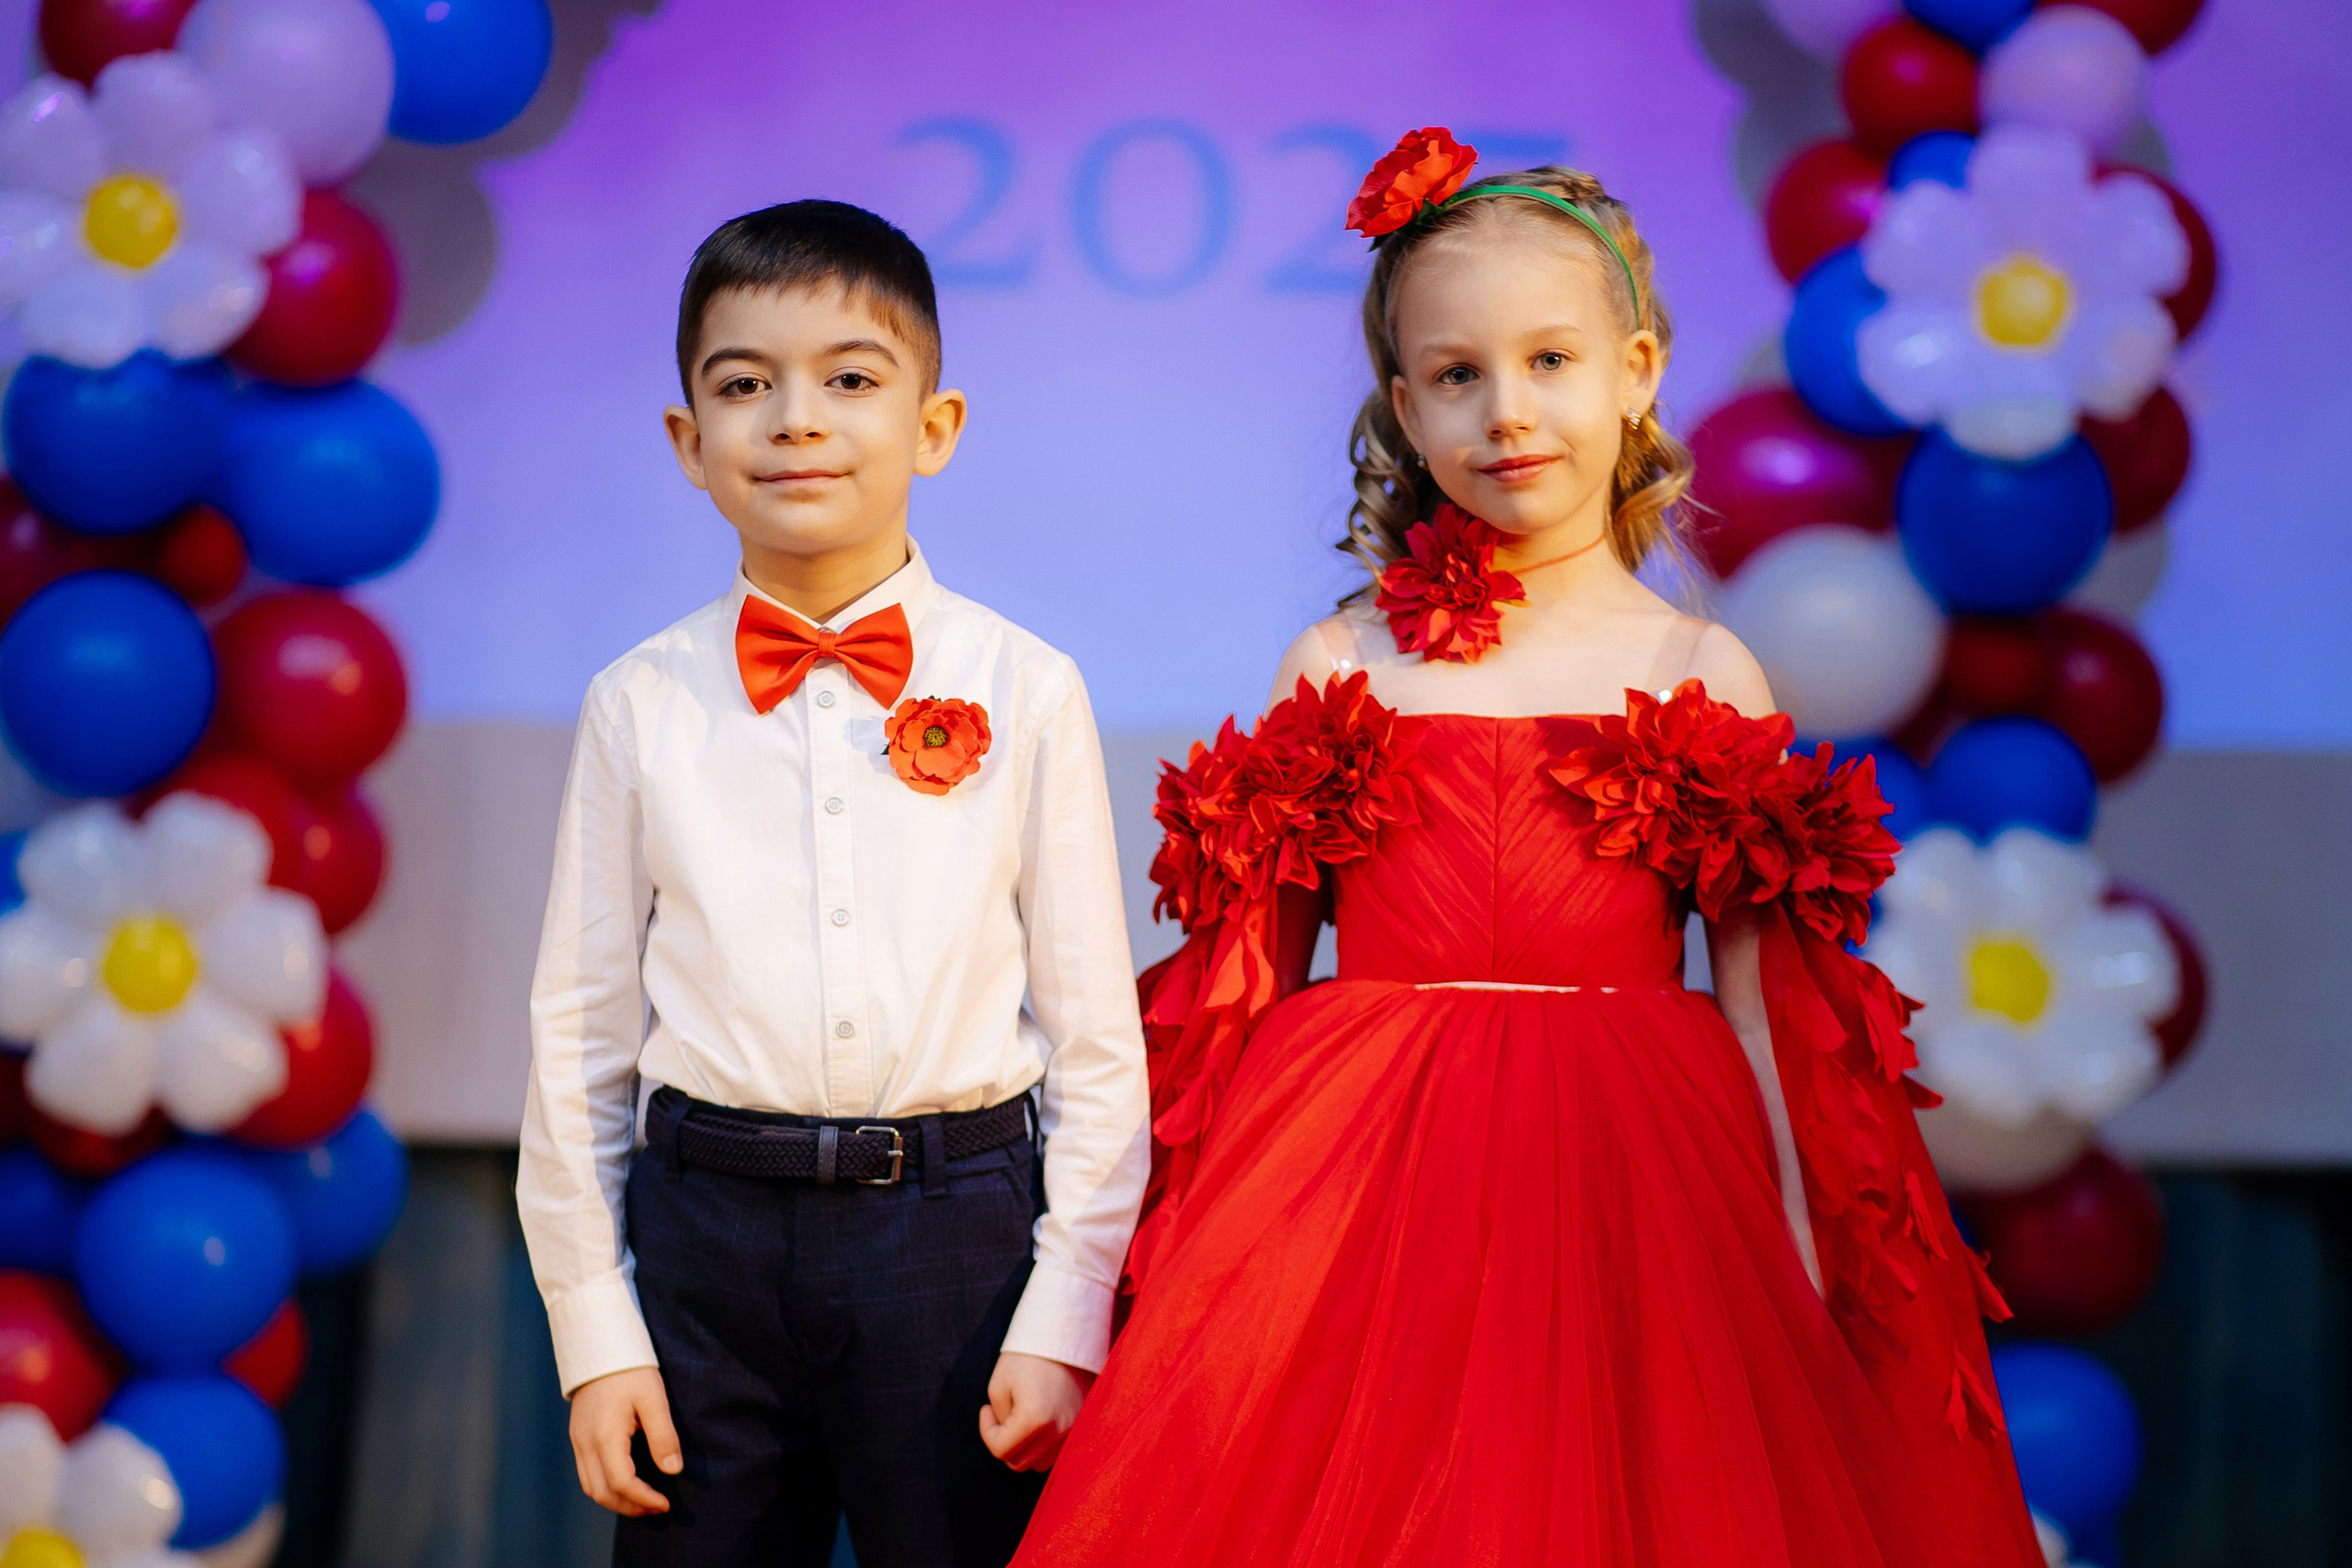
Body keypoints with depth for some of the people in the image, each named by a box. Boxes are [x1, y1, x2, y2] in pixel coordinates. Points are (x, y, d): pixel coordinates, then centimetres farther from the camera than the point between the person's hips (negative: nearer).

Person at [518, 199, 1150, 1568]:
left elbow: (1097, 1037, 2)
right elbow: (579, 1035, 6)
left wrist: (1065, 1316, -3)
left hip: (958, 1235, -1)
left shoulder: (1026, 691, 0)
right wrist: (594, 1335, 3)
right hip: (706, 1239, 1)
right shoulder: (641, 707, 3)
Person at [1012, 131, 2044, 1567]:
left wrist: (1805, 1261, -2)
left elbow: (1766, 1004, 5)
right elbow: (1243, 984, 7)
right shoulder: (1339, 668, 6)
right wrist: (1190, 1260, 3)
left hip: (1624, 1196, 0)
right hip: (1366, 1210, 0)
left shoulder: (1707, 679, 6)